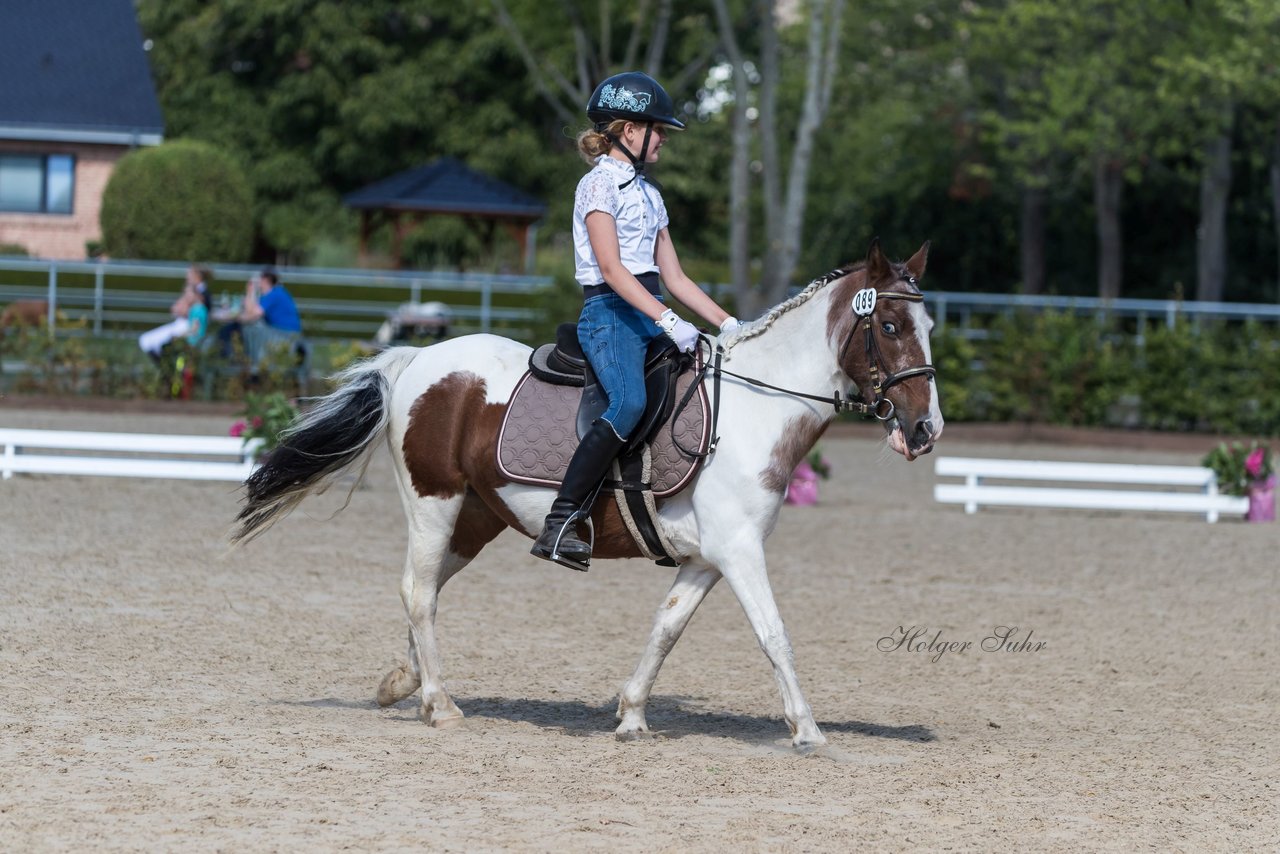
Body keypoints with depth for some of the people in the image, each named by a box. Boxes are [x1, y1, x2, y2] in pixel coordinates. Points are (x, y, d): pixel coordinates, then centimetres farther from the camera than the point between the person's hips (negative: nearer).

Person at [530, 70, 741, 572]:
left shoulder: (648, 193, 21)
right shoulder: (599, 185, -5)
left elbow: (674, 277, 21)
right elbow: (611, 268, -16)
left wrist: (727, 323, 11)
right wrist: (668, 321, -25)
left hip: (652, 314, 9)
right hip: (610, 311, -9)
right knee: (629, 403, -32)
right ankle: (559, 525, -34)